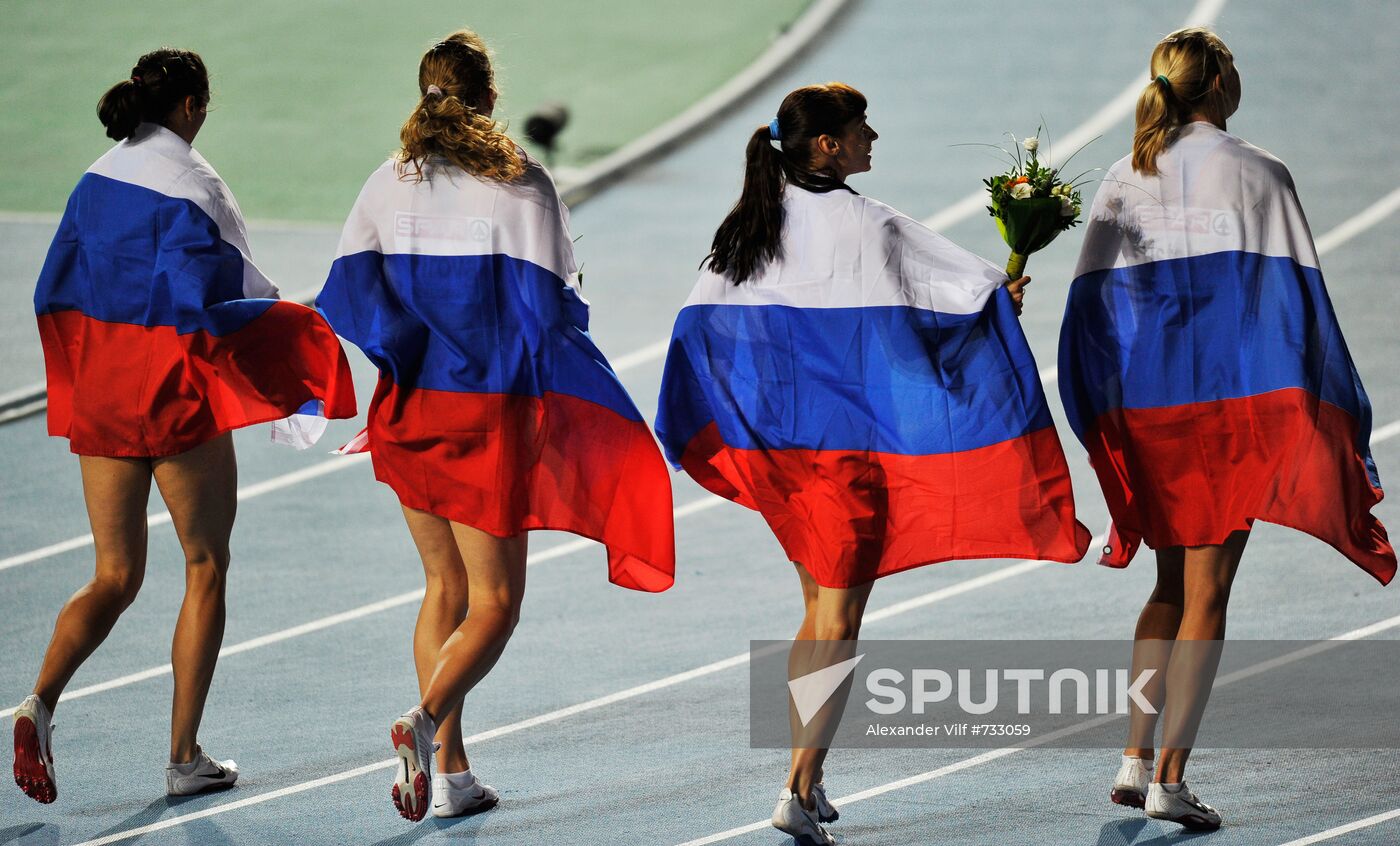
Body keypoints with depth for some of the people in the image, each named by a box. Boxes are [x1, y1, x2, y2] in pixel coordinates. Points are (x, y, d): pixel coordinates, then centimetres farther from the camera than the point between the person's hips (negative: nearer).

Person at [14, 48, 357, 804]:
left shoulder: (97, 181, 6)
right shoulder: (189, 189, -15)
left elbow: (53, 293, 9)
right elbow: (195, 310, -22)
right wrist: (287, 317, -11)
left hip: (101, 400, 6)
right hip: (175, 400, -6)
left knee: (115, 578, 11)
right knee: (206, 570, 10)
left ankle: (42, 700, -16)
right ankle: (185, 757, 10)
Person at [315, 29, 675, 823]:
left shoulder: (389, 184, 3)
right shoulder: (521, 183, -8)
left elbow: (349, 297, 2)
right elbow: (548, 305, -9)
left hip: (410, 408, 4)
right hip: (490, 411, -4)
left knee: (446, 588, 18)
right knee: (494, 600, 3)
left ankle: (451, 771, 13)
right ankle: (427, 721, -24)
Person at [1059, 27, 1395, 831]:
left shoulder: (1125, 180, 6)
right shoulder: (1259, 174, -6)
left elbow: (1090, 306, 6)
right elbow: (1297, 298, -7)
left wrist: (1104, 424, 15)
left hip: (1144, 401, 4)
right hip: (1234, 397, -4)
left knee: (1172, 583, 19)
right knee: (1206, 596, 0)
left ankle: (1136, 757, 12)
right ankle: (1171, 779, -4)